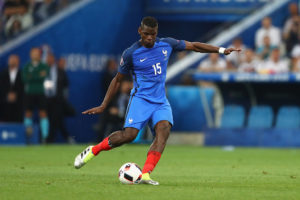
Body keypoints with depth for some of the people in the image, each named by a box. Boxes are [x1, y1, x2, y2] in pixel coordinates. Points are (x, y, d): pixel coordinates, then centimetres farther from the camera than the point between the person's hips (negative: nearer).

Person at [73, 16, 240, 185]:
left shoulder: (167, 44, 6)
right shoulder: (131, 53, -3)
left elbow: (194, 46, 17)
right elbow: (118, 80, 7)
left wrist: (221, 50, 13)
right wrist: (103, 106, 7)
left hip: (161, 102, 3)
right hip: (140, 99, -3)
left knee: (164, 129, -25)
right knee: (129, 134, -23)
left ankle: (146, 174, -33)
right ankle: (93, 151, -1)